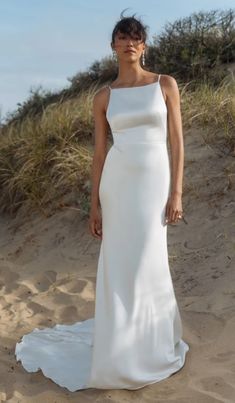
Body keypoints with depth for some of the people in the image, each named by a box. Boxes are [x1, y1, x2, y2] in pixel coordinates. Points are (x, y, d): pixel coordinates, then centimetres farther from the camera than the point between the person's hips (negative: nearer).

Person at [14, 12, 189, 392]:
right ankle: (122, 350, 21)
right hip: (116, 183, 1)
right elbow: (99, 153, 7)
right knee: (120, 266, 4)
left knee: (146, 265, -3)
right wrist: (94, 205, 4)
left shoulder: (165, 84, 4)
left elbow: (177, 141, 1)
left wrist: (176, 193, -7)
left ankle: (153, 344, 20)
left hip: (153, 183, -1)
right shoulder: (103, 97, 7)